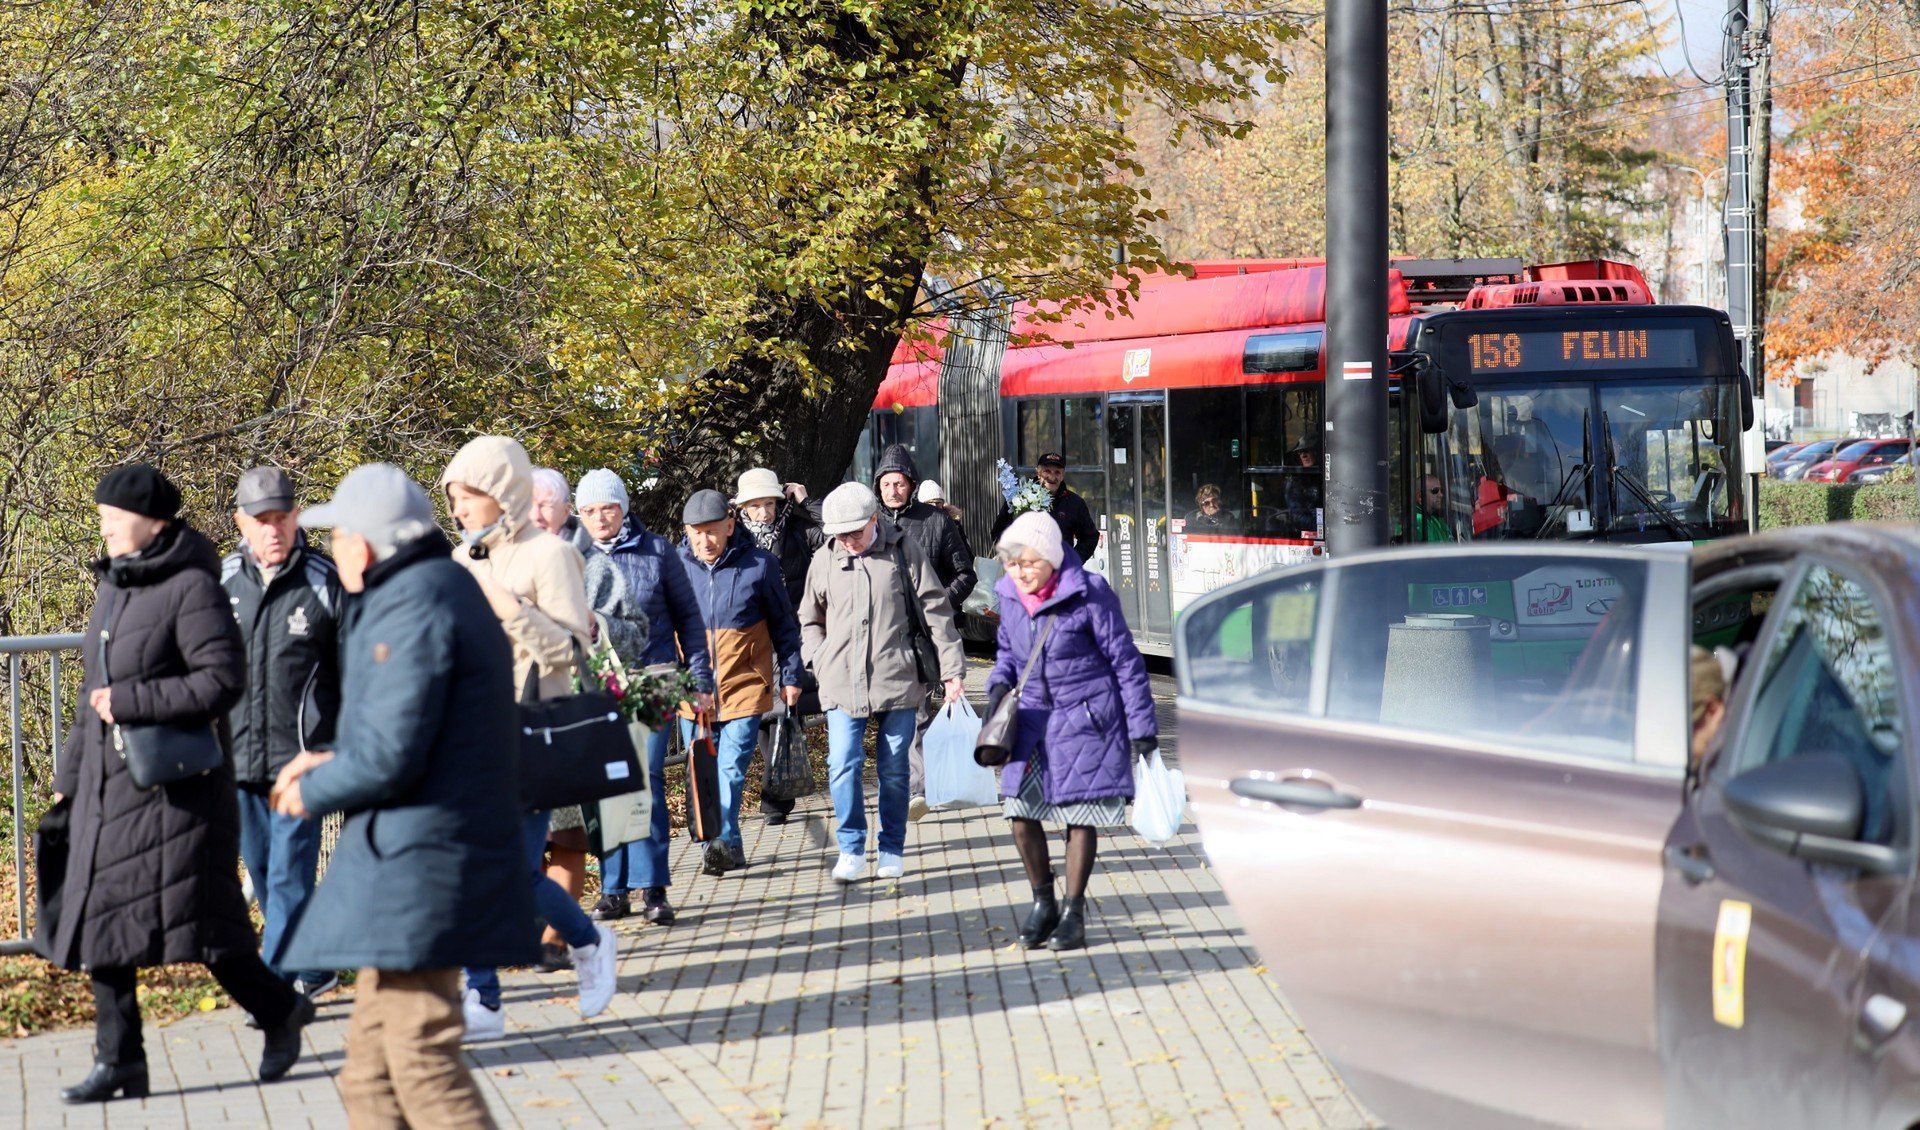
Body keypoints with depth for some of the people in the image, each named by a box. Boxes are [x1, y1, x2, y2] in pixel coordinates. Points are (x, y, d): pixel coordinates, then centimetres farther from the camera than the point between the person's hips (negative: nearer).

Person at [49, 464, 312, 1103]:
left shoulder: (190, 588, -11)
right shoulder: (113, 589, 15)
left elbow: (223, 680, -19)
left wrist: (131, 703, -20)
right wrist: (69, 778, 22)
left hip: (173, 789, -8)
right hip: (107, 788, 8)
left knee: (198, 920, -3)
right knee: (98, 926, 4)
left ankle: (280, 1012, 19)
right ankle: (119, 1062, 9)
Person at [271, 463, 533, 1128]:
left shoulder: (412, 609, -17)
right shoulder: (448, 588, 16)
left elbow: (389, 756, -23)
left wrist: (313, 792, -5)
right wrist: (332, 761, 15)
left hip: (418, 861, -11)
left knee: (419, 1053, -10)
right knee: (373, 1054, 16)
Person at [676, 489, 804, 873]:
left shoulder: (759, 564, -1)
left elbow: (783, 625, 10)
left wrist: (790, 676, 10)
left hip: (745, 684, -3)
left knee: (732, 766, -14)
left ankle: (722, 841, -22)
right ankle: (729, 850, 13)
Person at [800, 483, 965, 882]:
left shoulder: (902, 551, 0)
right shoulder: (825, 559, 6)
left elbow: (935, 610, 2)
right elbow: (809, 619, 21)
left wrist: (951, 669, -2)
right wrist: (820, 661, 5)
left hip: (898, 680, -1)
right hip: (842, 683, 1)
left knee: (894, 769, 5)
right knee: (843, 764, -10)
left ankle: (892, 850, 18)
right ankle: (851, 849, 3)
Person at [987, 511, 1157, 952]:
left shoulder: (1088, 595, -16)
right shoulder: (1010, 596, 0)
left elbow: (1125, 661, -9)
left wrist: (1141, 729, -8)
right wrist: (999, 684, -3)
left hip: (1085, 721, -5)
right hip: (1034, 718, 5)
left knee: (1080, 815, 2)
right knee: (1022, 812, 1)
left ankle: (1073, 912, 15)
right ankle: (1042, 903, 20)